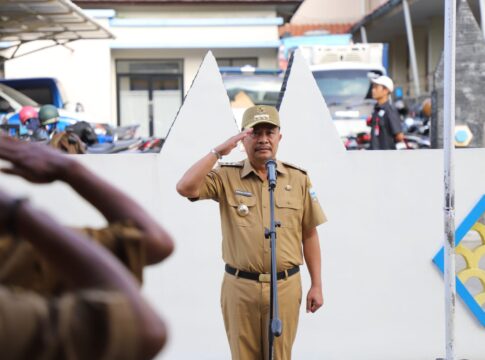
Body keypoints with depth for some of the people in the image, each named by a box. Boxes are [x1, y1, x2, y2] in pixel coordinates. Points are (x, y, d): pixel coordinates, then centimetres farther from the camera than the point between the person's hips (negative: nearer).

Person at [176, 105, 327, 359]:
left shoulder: (298, 179, 4)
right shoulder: (226, 177, 0)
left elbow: (309, 235, 7)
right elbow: (185, 188, -17)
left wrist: (317, 284, 5)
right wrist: (219, 151, -15)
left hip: (285, 286, 1)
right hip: (239, 287, 0)